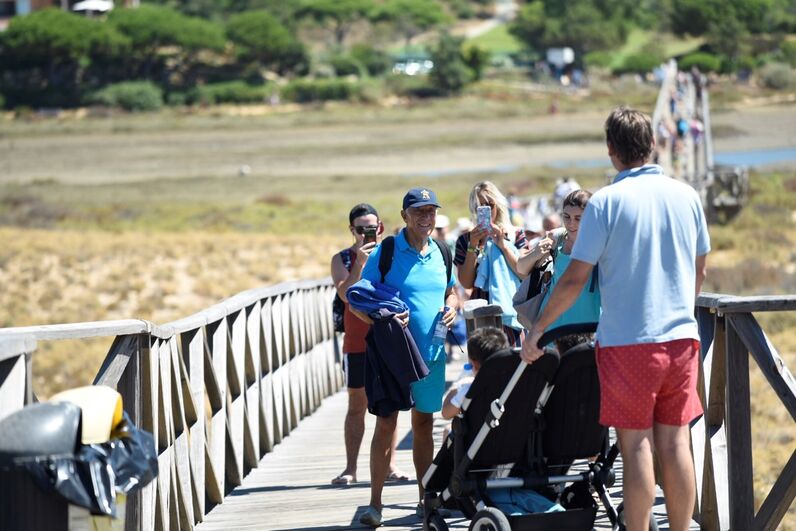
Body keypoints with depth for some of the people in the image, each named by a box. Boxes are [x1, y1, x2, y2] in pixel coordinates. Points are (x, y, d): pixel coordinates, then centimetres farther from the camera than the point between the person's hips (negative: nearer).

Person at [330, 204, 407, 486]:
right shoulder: (342, 259, 2)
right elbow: (345, 294, -13)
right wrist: (359, 262, -21)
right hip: (357, 343, -1)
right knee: (357, 405, 3)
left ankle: (390, 465, 10)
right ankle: (350, 468, 6)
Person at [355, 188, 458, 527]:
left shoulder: (442, 252, 8)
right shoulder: (385, 252, -7)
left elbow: (451, 290, 23)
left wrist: (451, 307, 1)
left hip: (431, 352, 5)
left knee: (424, 424, 12)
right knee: (386, 424, -6)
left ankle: (425, 499, 20)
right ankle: (375, 503, -3)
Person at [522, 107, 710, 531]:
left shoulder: (606, 202, -9)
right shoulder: (686, 196, 6)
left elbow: (574, 280, -9)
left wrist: (537, 329, 2)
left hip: (628, 340, -4)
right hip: (681, 337, 4)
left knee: (636, 445, 0)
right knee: (675, 441, 8)